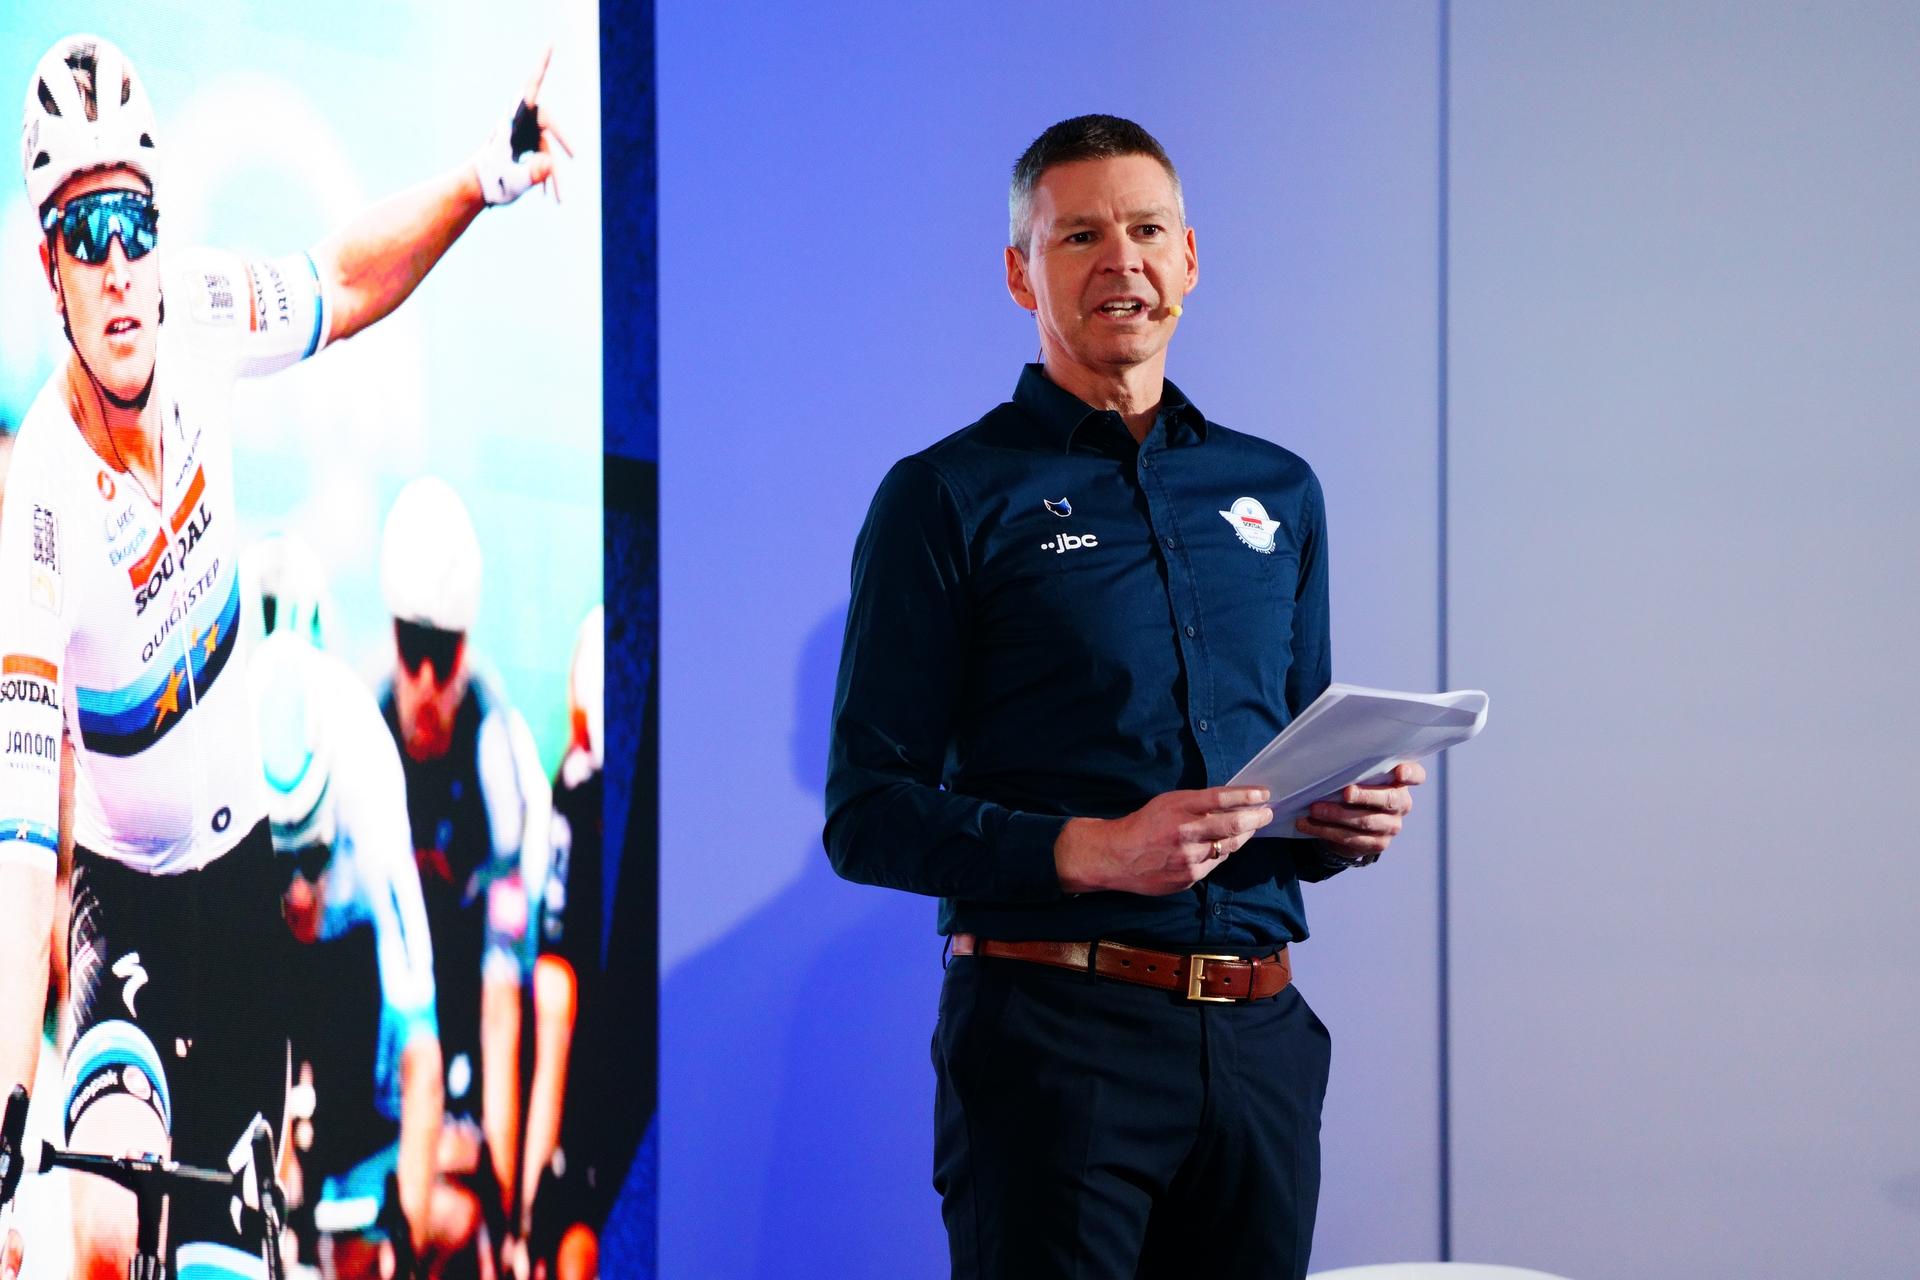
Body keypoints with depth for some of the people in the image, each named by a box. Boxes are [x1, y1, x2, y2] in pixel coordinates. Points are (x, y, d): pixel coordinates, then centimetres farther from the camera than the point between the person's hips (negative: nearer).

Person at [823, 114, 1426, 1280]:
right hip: (1054, 1029, -5)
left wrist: (1354, 819, 1)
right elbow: (869, 817, -5)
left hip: (1260, 1039, 5)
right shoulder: (948, 500, 1)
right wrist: (1093, 852, -19)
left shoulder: (1278, 493, 17)